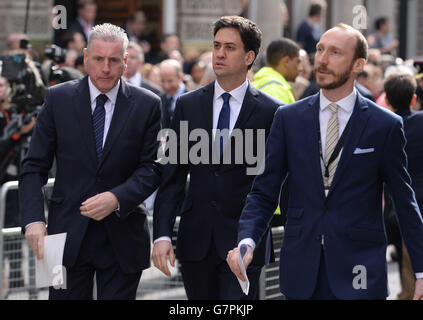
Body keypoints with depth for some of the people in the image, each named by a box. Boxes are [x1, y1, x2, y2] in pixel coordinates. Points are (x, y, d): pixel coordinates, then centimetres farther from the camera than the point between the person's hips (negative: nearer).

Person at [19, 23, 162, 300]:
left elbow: (152, 168, 0)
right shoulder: (59, 99, 2)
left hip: (122, 235, 0)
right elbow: (35, 166, 1)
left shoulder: (147, 105, 1)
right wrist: (34, 220, -13)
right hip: (68, 235, 0)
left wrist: (116, 199, -18)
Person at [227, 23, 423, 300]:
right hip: (302, 273, 2)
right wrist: (246, 242, -11)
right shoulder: (288, 118, 6)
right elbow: (264, 192, 6)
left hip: (360, 275, -2)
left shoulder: (385, 126, 0)